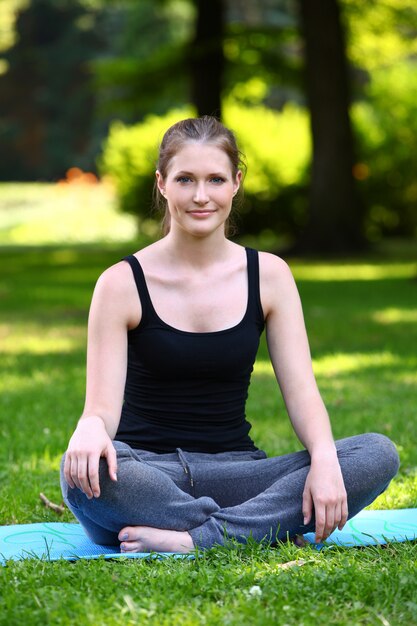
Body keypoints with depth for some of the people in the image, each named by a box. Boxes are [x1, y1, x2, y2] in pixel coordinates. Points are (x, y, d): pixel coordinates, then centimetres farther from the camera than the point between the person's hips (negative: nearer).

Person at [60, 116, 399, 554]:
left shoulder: (269, 275, 5)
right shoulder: (123, 283, -3)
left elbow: (301, 391, 0)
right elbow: (102, 407, -8)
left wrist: (323, 457, -22)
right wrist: (90, 430, -34)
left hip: (233, 471, 3)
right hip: (146, 471, -3)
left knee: (378, 454, -21)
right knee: (86, 471, -39)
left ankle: (196, 538, -29)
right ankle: (264, 526, -24)